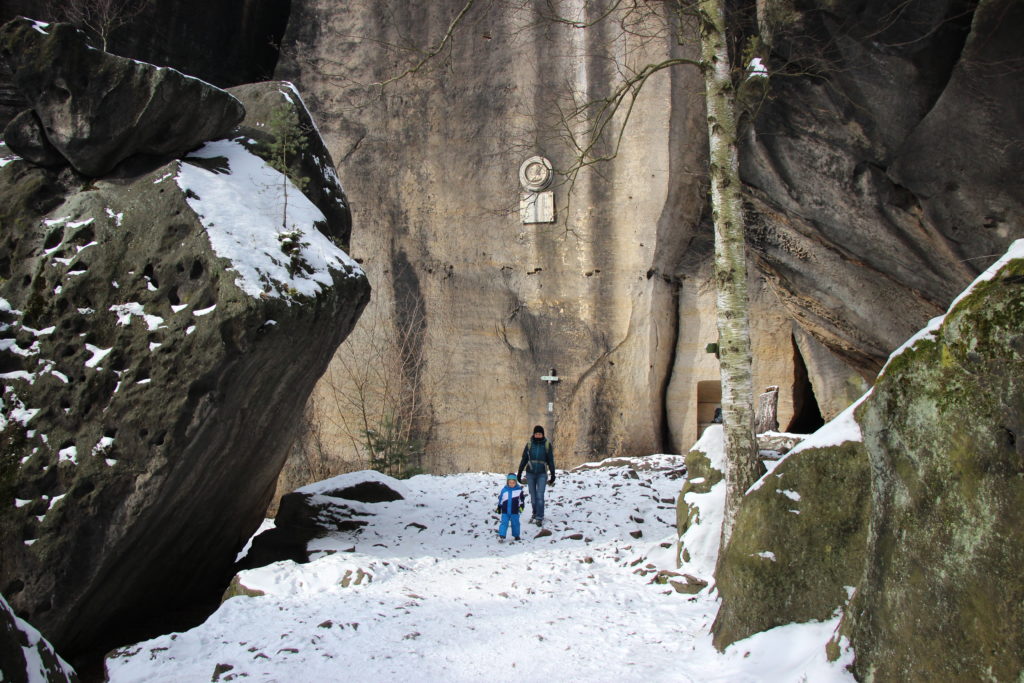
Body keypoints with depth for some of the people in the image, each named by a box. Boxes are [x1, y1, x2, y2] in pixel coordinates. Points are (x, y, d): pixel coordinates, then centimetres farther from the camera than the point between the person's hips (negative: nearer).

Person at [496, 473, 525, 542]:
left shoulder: (519, 490, -2)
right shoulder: (504, 490, 1)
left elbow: (521, 499, 4)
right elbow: (500, 499, 11)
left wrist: (521, 506, -4)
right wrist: (499, 507, 14)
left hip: (514, 512, 0)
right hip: (505, 512, 0)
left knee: (515, 523, 8)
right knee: (504, 523, -6)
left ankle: (516, 535, 25)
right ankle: (501, 536, -10)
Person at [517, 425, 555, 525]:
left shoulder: (547, 444, -3)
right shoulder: (529, 444, 0)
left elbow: (551, 460, 2)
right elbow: (524, 459, 6)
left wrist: (553, 475, 2)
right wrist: (519, 473, 6)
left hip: (542, 474, -2)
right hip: (530, 474, 2)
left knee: (540, 496, -10)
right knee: (533, 496, 8)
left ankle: (539, 518, -8)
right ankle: (535, 514, 24)